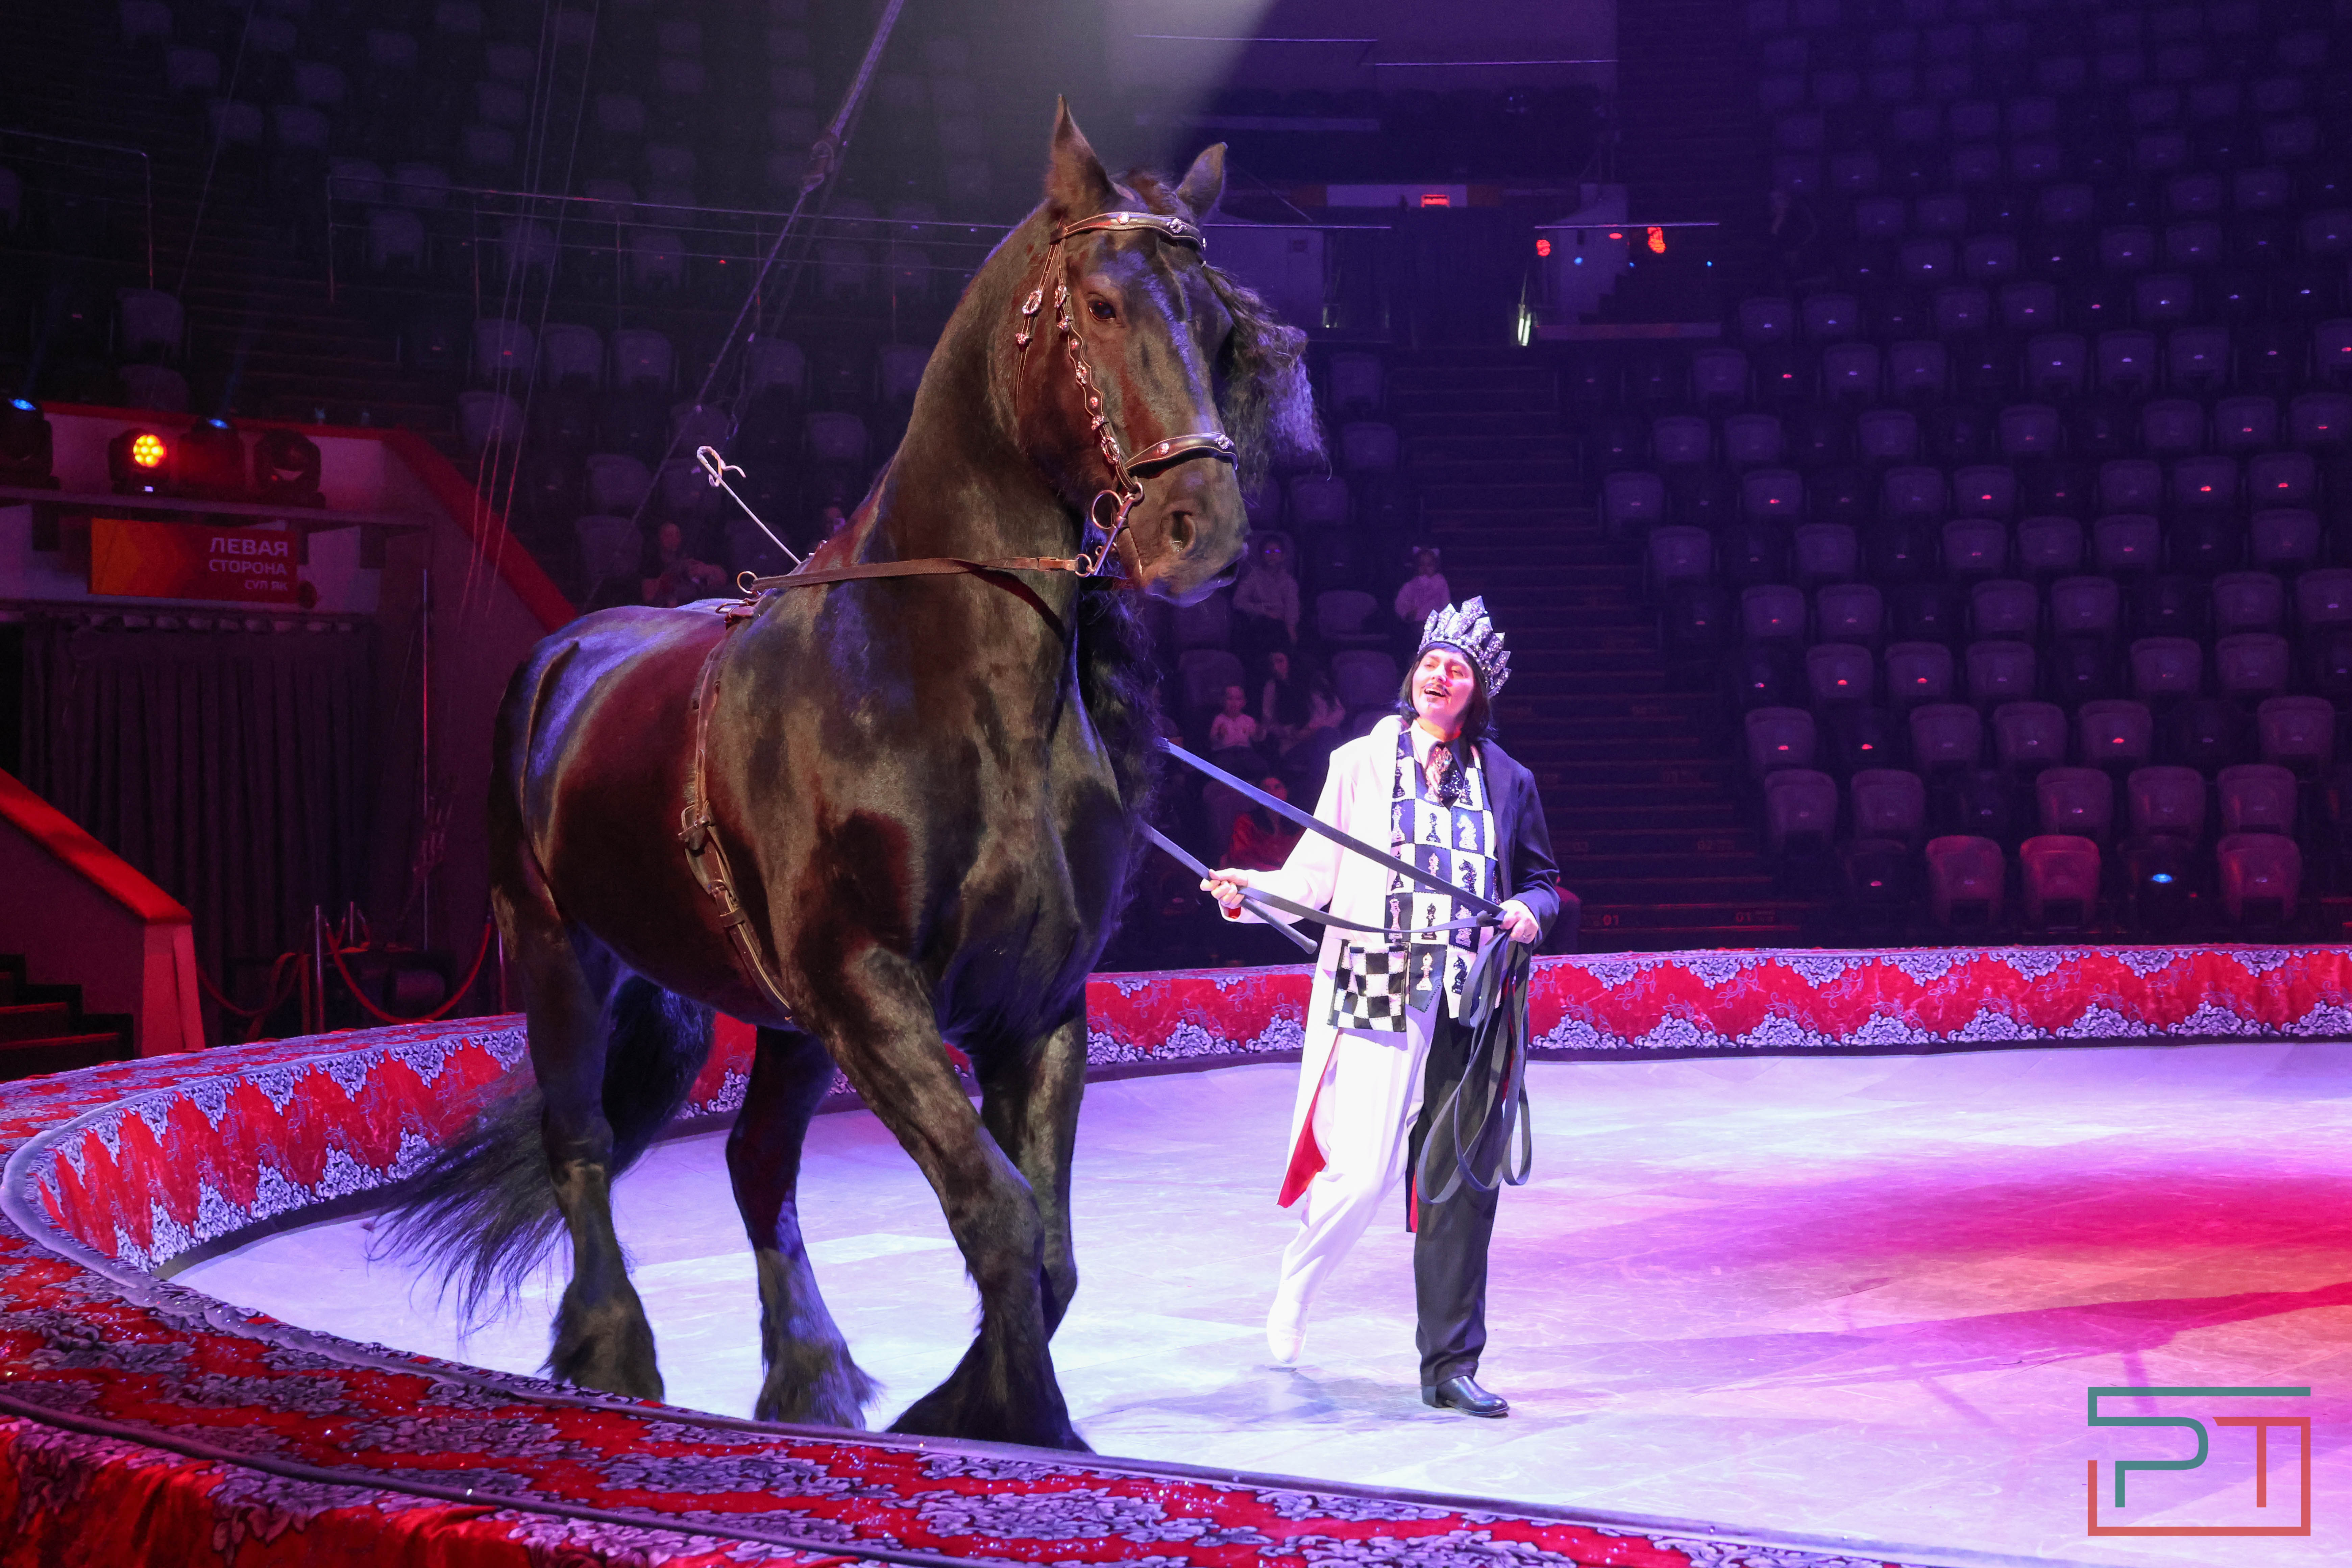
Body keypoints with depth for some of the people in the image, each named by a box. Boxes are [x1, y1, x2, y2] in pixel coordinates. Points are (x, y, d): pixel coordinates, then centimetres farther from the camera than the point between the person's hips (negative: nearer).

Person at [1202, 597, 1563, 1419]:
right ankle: (1295, 1282, 23)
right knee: (1363, 1171, -9)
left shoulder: (1508, 782, 13)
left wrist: (1529, 909, -2)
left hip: (1467, 1004, 2)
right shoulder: (1359, 763, 8)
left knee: (1462, 1183, 0)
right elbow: (1318, 872, 5)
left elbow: (1542, 878, 20)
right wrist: (1255, 888, -12)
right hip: (1375, 994, -2)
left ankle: (1450, 1366, 10)